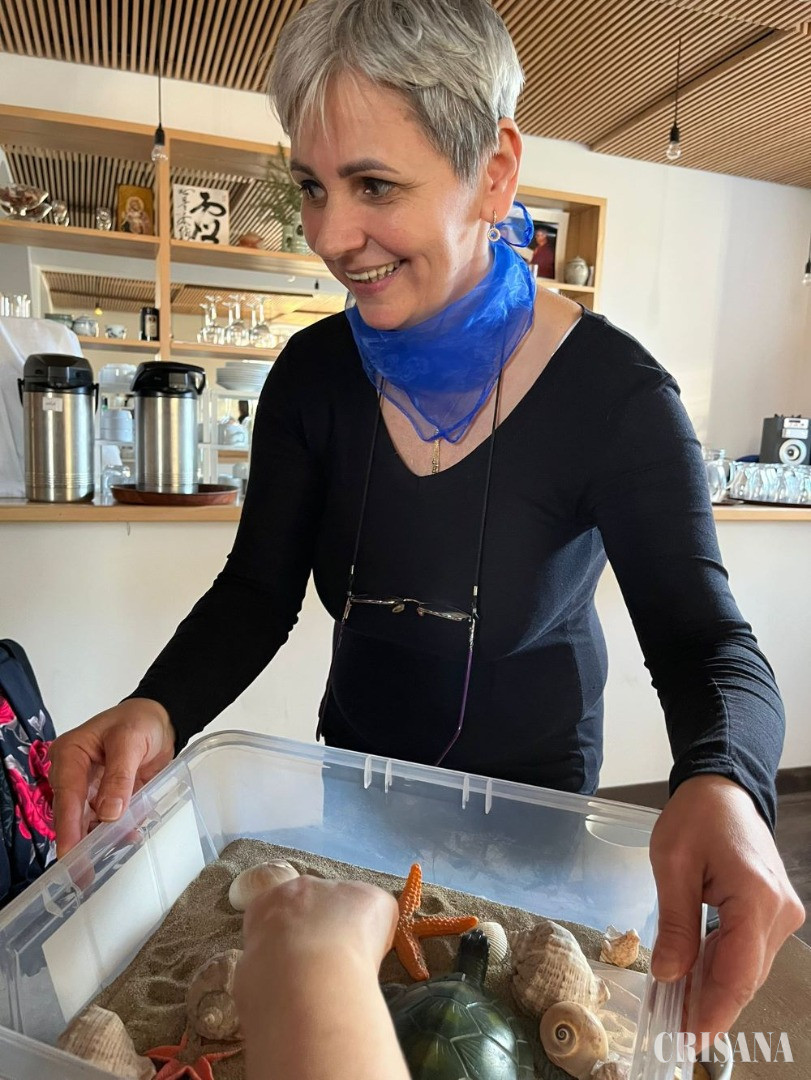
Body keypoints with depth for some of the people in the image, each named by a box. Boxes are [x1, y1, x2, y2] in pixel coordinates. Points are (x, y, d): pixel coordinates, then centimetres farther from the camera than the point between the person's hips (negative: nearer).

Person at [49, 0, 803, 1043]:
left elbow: (704, 638, -25)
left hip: (530, 783, -2)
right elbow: (257, 593, -11)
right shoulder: (315, 373, -13)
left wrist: (721, 784, -46)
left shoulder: (612, 393, -24)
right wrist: (158, 710, -29)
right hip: (354, 763, 4)